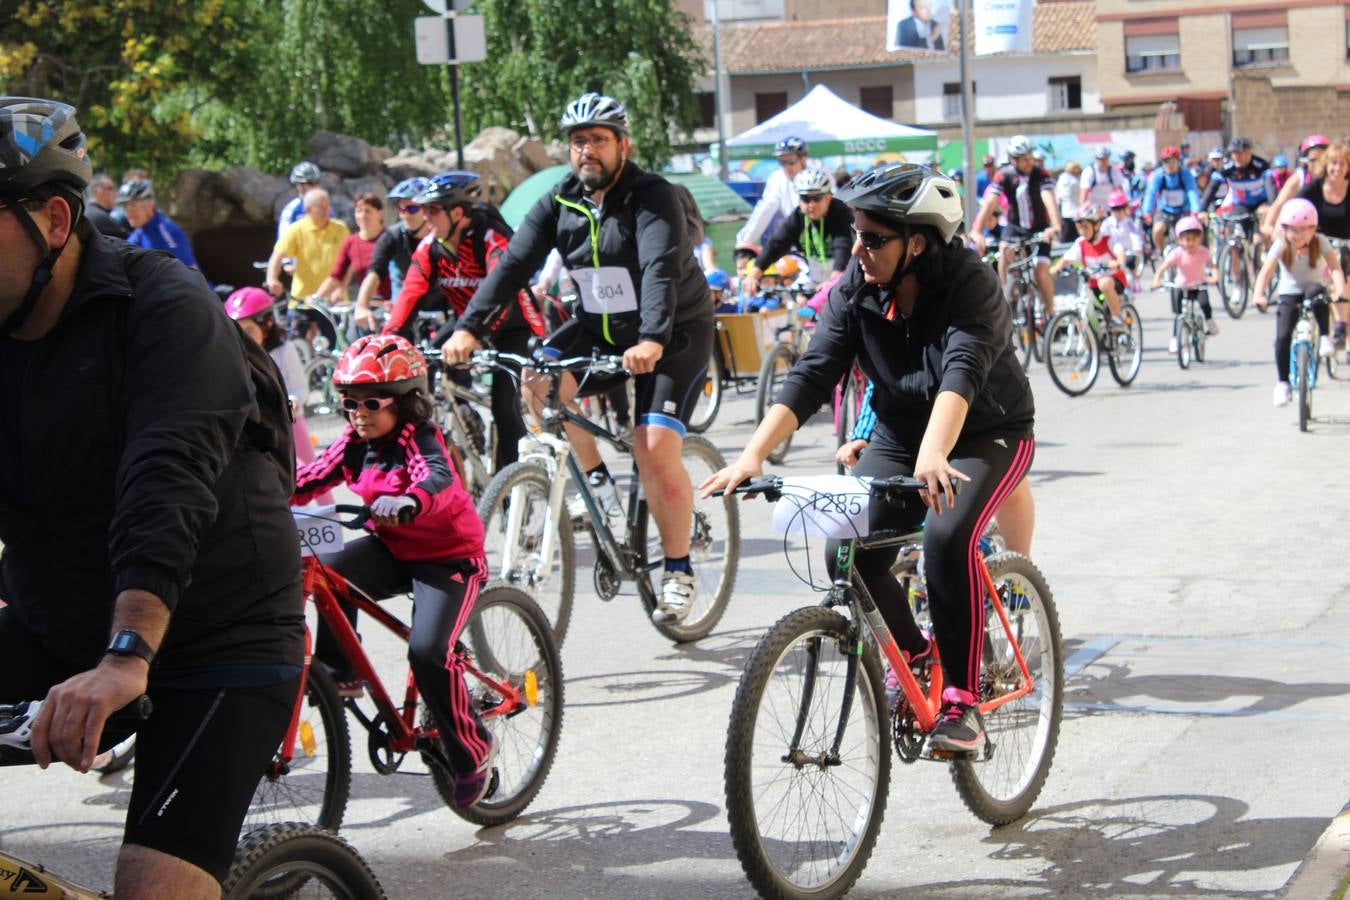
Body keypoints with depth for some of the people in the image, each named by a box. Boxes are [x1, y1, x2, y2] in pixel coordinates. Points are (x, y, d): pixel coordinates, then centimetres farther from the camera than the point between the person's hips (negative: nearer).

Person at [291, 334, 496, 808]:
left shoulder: (419, 439, -20)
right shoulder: (355, 443, 1)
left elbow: (437, 478, -41)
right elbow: (312, 477, -6)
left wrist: (407, 502, -63)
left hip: (446, 556, -6)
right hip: (390, 547, 6)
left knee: (428, 650, -23)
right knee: (325, 572, -23)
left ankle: (472, 750, -3)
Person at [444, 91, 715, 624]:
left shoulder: (653, 198, -19)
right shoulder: (560, 203, -3)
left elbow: (661, 269, -34)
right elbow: (514, 264, -11)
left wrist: (652, 341, -51)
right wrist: (469, 328, -24)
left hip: (676, 334, -5)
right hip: (599, 328, 5)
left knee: (656, 449, -19)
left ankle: (678, 570, -2)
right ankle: (595, 477, -1)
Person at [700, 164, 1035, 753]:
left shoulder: (970, 285, -26)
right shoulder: (854, 290, -12)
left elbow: (961, 372, -42)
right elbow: (811, 374, -19)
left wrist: (933, 455, -60)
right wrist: (753, 454, -33)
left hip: (988, 434, -5)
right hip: (898, 437, 5)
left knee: (948, 537, -32)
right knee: (847, 556, -16)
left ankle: (962, 703, -20)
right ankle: (910, 651, 15)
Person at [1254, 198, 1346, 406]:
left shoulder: (1320, 243, -12)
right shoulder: (1281, 246, -12)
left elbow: (1335, 267, -23)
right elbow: (1266, 271, -23)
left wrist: (1340, 289, -43)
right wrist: (1259, 295, -42)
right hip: (1289, 294, 1)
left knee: (1315, 290, -38)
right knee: (1282, 337, -16)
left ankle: (1324, 337, -23)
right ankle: (1282, 383, 0)